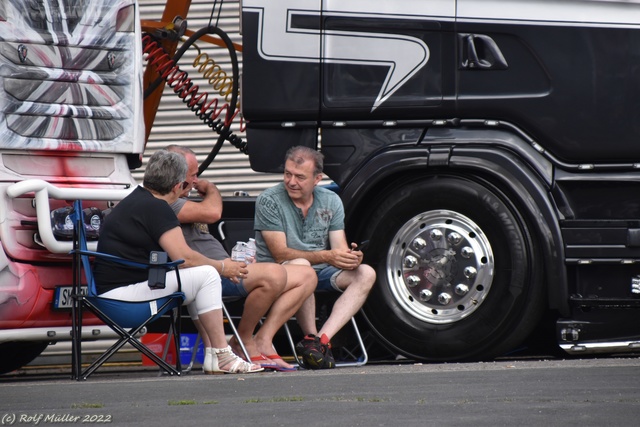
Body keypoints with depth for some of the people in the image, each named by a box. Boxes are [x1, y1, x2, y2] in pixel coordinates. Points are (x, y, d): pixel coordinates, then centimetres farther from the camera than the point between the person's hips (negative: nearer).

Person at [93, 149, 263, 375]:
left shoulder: (134, 201, 19)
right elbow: (184, 258, -16)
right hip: (122, 294, -11)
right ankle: (220, 357, -9)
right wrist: (223, 267, -1)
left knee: (199, 276, 18)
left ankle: (211, 354, 10)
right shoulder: (155, 208, -13)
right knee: (206, 275, -10)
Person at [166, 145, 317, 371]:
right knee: (274, 274, -33)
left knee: (306, 275, 5)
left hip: (224, 268, 11)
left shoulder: (178, 201, 27)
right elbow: (212, 212, -22)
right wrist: (211, 189, 1)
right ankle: (243, 341, -12)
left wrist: (235, 261, 11)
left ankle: (263, 341, -7)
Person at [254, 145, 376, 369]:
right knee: (301, 266, -38)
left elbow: (339, 249, -1)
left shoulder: (331, 201, 5)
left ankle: (323, 338, -32)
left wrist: (351, 258, -27)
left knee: (365, 273, -18)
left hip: (319, 274, 6)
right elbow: (281, 254, -19)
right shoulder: (268, 201, -11)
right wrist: (326, 256, -31)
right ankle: (312, 338, -25)